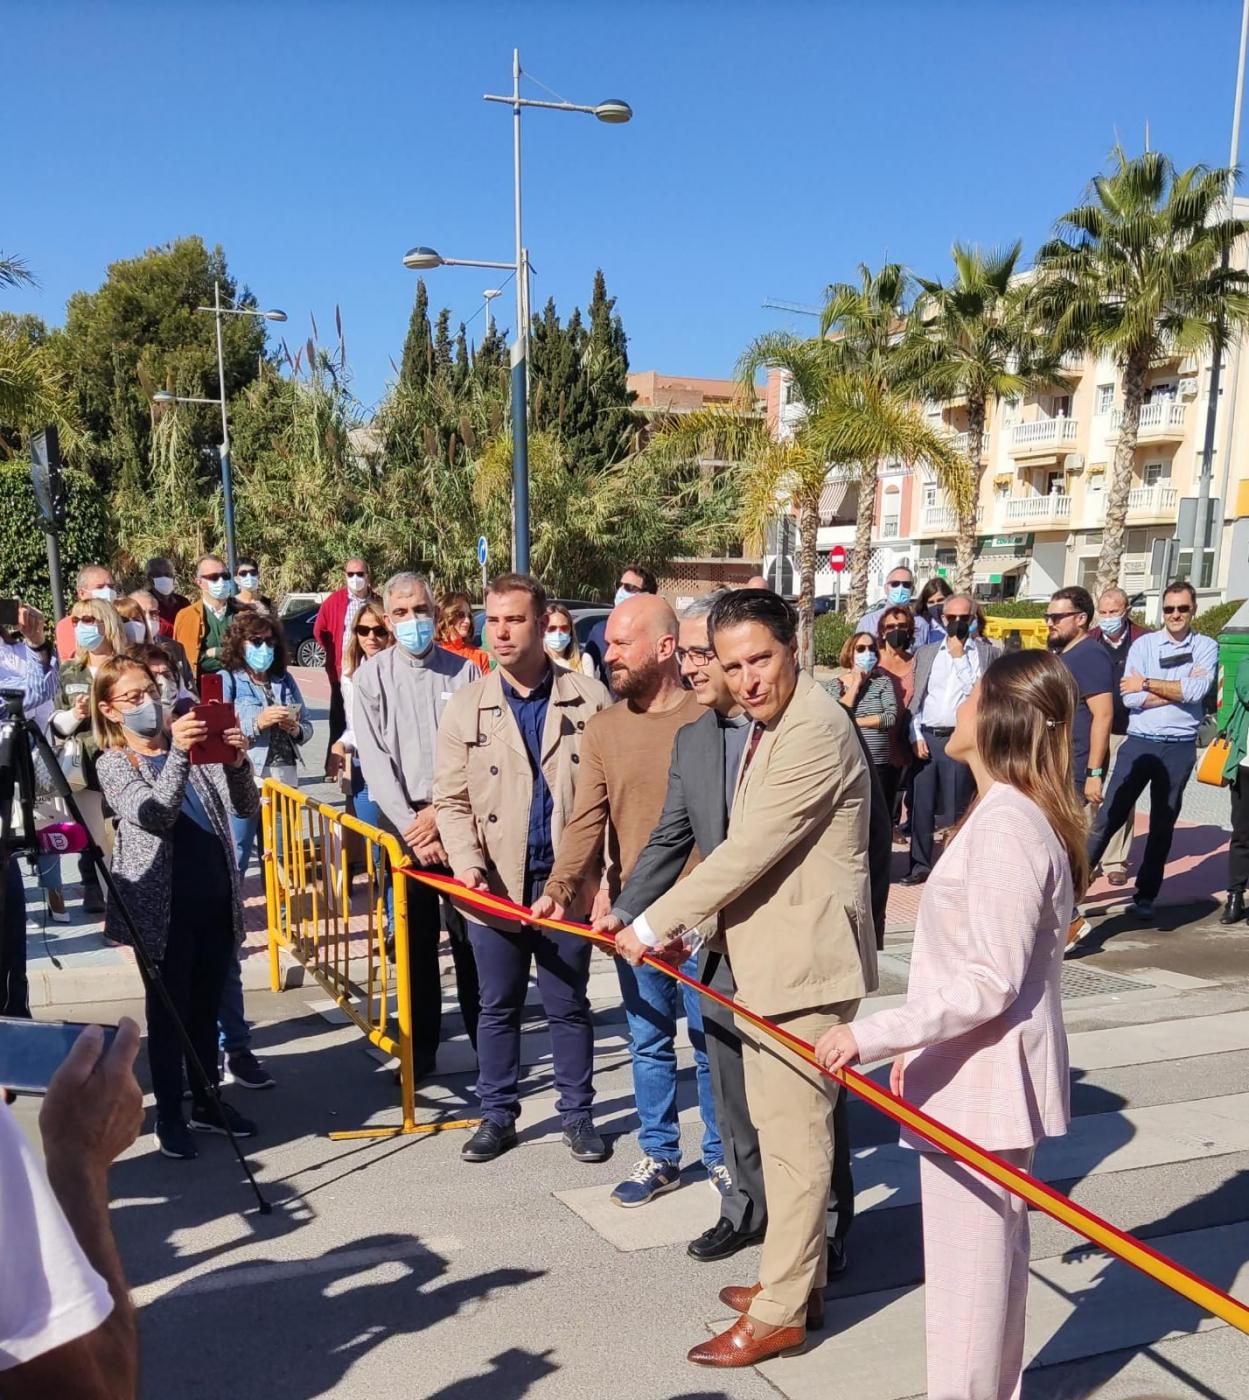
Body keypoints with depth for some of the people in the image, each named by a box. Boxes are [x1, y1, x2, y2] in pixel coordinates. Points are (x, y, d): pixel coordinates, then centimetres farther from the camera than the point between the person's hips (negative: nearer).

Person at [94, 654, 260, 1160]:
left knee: (205, 1008, 15)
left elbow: (245, 807, 4)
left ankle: (207, 1102, 28)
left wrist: (238, 762, -14)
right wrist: (177, 754, -30)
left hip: (217, 899, 4)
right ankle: (169, 1116, 17)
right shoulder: (114, 763, -2)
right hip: (165, 905, -4)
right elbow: (155, 815, -20)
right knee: (169, 1012, 5)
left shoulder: (190, 746, 9)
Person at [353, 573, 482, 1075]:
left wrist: (440, 812, -10)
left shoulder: (464, 671, 3)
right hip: (404, 826, 1)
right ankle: (420, 1049, 17)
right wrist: (411, 825, -10)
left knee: (470, 937, 1)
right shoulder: (371, 676, 3)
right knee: (416, 943, 7)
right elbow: (374, 759, -3)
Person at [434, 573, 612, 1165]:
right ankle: (497, 1116, 28)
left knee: (569, 1006, 12)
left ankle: (577, 1114, 27)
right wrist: (468, 863, -14)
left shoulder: (589, 699, -3)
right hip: (495, 885, 1)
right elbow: (451, 799, 1)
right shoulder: (466, 706, 1)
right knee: (498, 1007, 13)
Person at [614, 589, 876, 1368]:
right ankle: (799, 1277, 33)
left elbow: (748, 851, -24)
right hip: (769, 957, 10)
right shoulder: (769, 725, 12)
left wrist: (653, 926, -16)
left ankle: (781, 1311, 12)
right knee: (780, 1124, 19)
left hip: (806, 960, -10)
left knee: (796, 1133, 0)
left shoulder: (816, 729, -22)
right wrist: (689, 925, 9)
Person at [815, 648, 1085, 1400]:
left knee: (967, 1268, 4)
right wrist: (919, 1042, 17)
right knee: (995, 1254, 22)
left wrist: (875, 1034, -26)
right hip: (983, 1076, 10)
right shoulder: (1019, 815, 8)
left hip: (982, 1085, -10)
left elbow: (990, 983, -27)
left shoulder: (1006, 827, -24)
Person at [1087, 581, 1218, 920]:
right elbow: (1131, 698, -10)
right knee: (1110, 815, -2)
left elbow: (1197, 691, -16)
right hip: (1139, 742, -1)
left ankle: (1146, 895, 23)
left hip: (1180, 748, 1)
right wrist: (1179, 690, -13)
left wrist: (1147, 683, -12)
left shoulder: (1206, 647, 2)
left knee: (1163, 824, 11)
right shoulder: (1144, 644, 1)